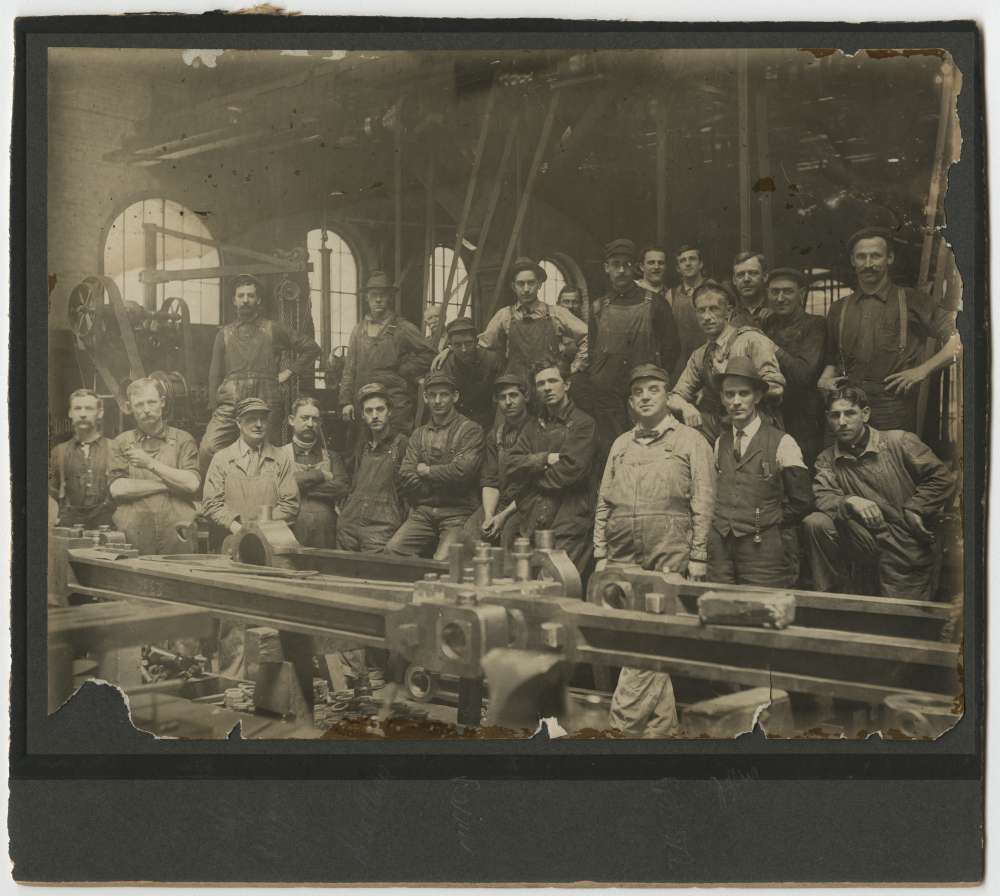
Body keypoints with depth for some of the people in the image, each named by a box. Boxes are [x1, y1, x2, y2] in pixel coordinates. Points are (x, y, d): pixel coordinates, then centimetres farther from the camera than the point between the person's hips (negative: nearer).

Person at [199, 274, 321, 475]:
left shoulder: (274, 330, 13)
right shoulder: (224, 333, 18)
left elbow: (312, 348, 16)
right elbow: (215, 374, 16)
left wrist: (288, 372, 10)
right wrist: (217, 401, 4)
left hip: (266, 405, -1)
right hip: (229, 405, 1)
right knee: (207, 449, -18)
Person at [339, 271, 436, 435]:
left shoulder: (403, 328, 3)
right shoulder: (358, 330, 13)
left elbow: (428, 354, 2)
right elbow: (349, 368, 11)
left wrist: (403, 371, -3)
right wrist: (346, 401, 3)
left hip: (396, 403, -3)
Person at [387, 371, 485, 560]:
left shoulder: (470, 430, 1)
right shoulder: (419, 434, 17)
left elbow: (463, 472, -13)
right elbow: (405, 478, 6)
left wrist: (427, 471, 0)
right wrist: (442, 479, -4)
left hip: (457, 512, -4)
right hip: (423, 512, 5)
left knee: (442, 562, -26)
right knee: (392, 549, -18)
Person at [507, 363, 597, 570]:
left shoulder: (583, 424, -1)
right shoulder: (533, 426, 18)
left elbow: (568, 471, -12)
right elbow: (512, 465, 5)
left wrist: (531, 471, 0)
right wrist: (546, 459, -10)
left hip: (568, 527, -5)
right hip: (531, 525, 5)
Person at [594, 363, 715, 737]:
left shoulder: (690, 441, 4)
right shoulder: (620, 445, 17)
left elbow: (703, 503, -1)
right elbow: (603, 503, 16)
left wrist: (697, 559, -7)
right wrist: (601, 555, 9)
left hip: (668, 557, -4)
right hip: (623, 558, 4)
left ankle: (625, 722, -6)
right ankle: (663, 726, 17)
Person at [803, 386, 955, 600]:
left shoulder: (898, 441, -4)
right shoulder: (826, 460, 6)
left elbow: (942, 478, -5)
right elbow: (822, 497, -10)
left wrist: (912, 512, -10)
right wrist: (850, 502, -29)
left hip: (909, 556, -2)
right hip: (868, 555, 2)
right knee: (816, 523, -19)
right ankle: (831, 592, -5)